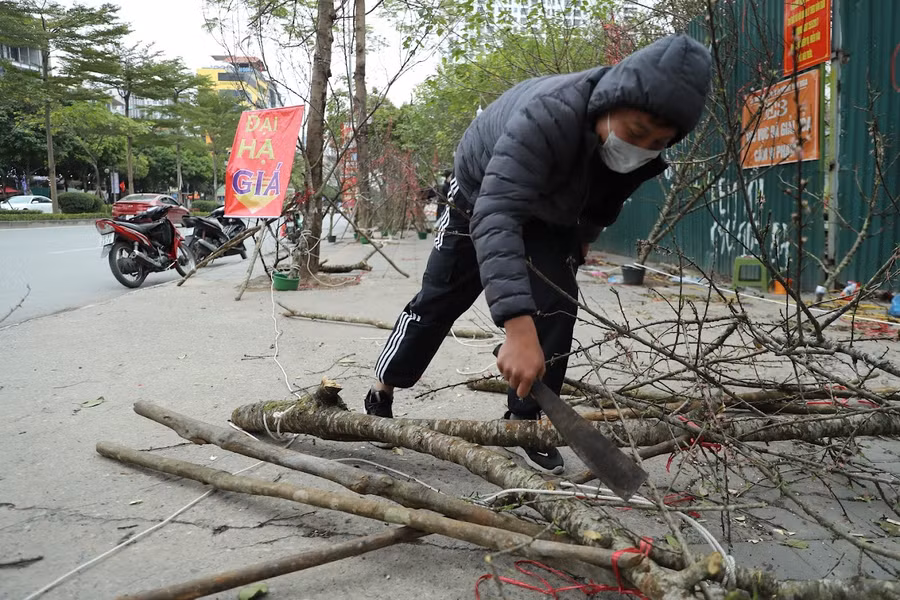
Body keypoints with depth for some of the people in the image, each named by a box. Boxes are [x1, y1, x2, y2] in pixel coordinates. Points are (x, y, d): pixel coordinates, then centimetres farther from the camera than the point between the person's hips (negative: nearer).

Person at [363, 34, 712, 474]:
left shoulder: (644, 141, -22)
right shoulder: (548, 114, -45)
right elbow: (496, 215, -55)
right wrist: (518, 329, -63)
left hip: (550, 216, 5)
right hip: (479, 197, -4)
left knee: (556, 306, -12)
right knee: (438, 302, 4)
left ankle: (525, 421, 4)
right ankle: (381, 394, 25)